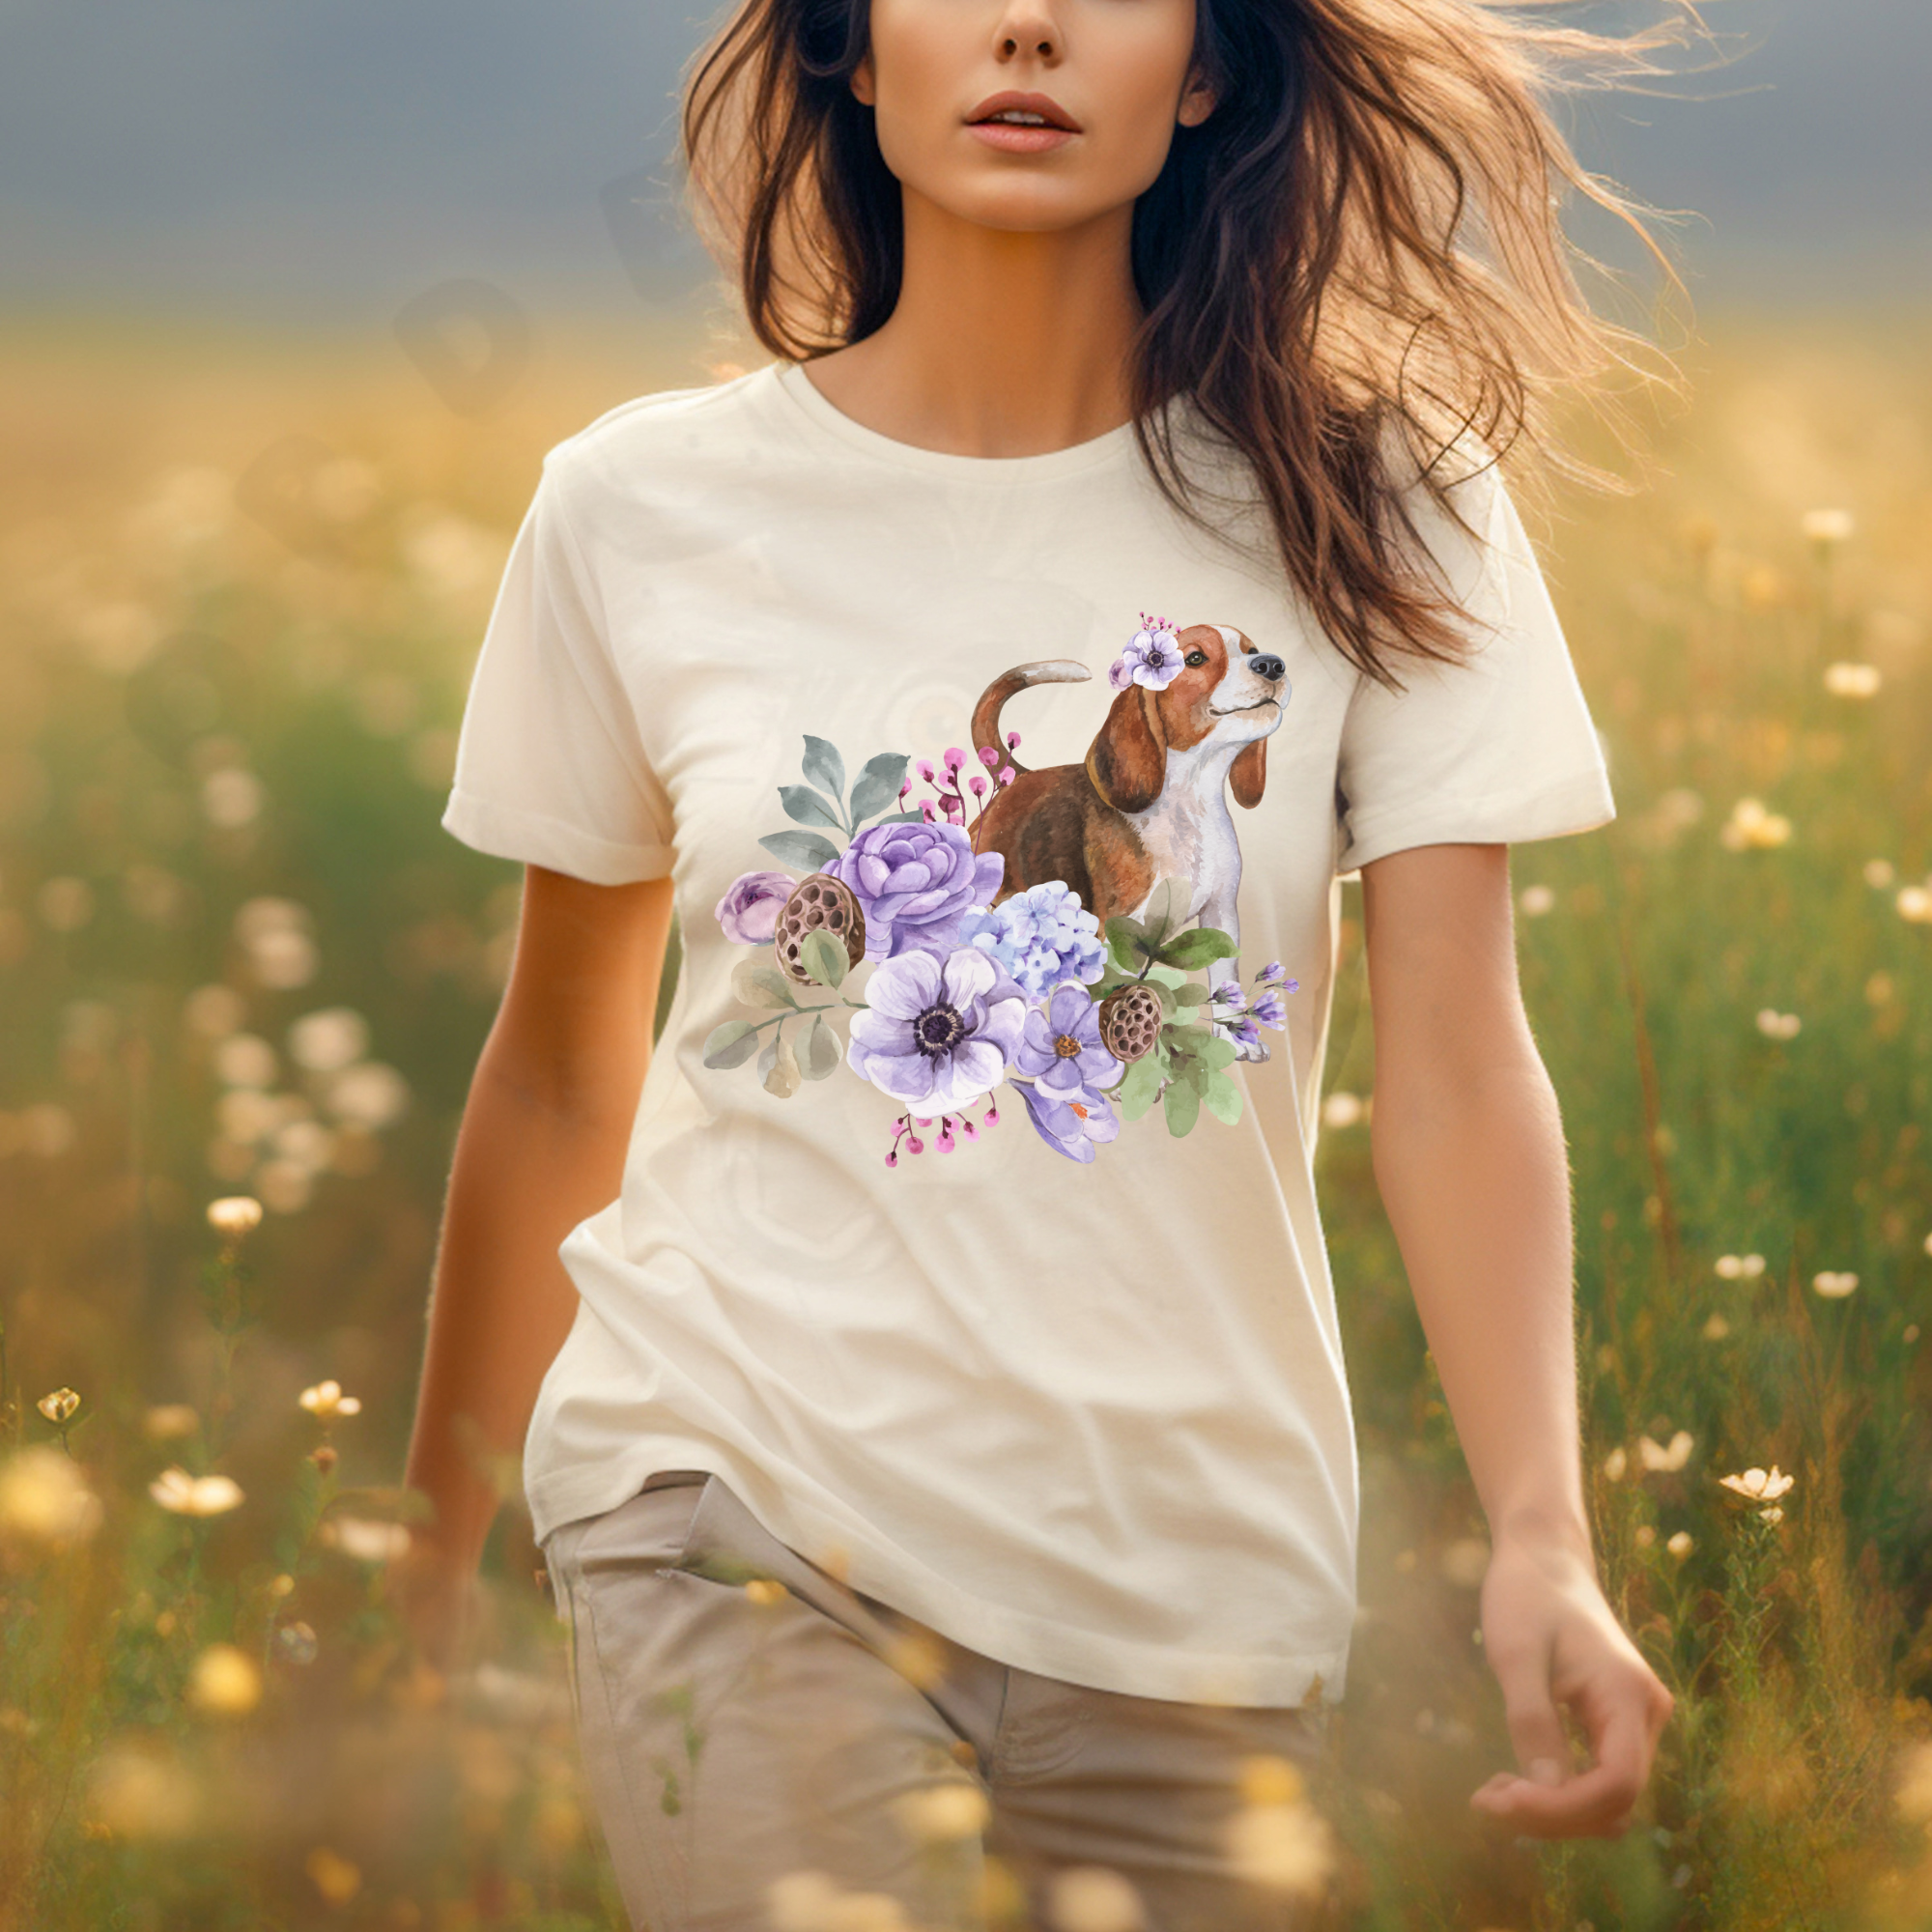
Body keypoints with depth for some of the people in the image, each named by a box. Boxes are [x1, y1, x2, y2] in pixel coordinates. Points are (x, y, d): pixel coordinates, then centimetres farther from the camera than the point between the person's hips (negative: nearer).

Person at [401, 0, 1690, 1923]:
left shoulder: (1367, 510, -1)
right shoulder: (639, 509, 0)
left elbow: (1457, 1062, -8)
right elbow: (559, 1075, 10)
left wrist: (1543, 1541, -22)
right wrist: (429, 1549, 17)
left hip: (1193, 1584, 2)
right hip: (738, 1508, -1)